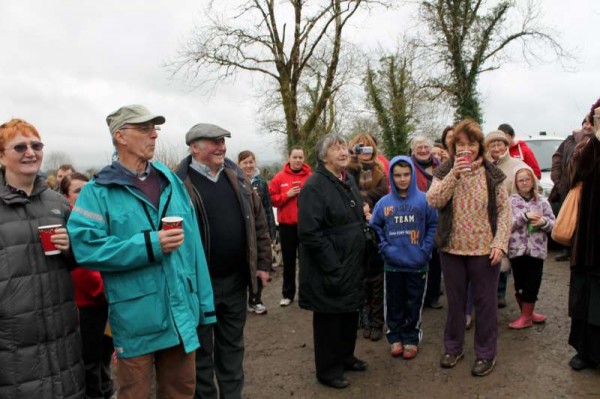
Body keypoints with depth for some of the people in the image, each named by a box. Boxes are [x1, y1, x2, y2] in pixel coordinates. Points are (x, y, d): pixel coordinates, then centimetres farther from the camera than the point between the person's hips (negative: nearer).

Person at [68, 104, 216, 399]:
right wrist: (149, 245, -21)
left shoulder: (170, 180, 7)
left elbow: (192, 243, 6)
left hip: (181, 314, 4)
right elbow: (85, 247, -18)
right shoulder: (98, 191, -6)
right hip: (136, 319, -4)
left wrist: (205, 304, 4)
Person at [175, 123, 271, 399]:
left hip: (236, 280, 5)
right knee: (202, 349, 13)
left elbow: (259, 223, 9)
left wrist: (263, 264, 7)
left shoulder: (237, 178, 6)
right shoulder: (181, 185, -12)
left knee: (232, 345, 20)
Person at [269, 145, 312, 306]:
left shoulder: (311, 177, 0)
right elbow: (272, 199, -1)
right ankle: (287, 294, 22)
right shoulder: (279, 177, 2)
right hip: (286, 224, 1)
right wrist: (287, 195, -14)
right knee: (288, 260, 10)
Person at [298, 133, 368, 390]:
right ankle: (328, 369, 24)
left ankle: (346, 357, 41)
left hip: (352, 264, 9)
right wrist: (333, 266, -24)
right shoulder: (314, 186, -18)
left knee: (350, 313, 21)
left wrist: (359, 256, 15)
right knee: (329, 318, 6)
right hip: (329, 269, -8)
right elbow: (309, 232, -25)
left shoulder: (348, 180, 10)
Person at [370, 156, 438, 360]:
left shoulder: (424, 200, -7)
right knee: (394, 304, 14)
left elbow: (433, 225, -4)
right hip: (392, 265, 1)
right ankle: (395, 337, 29)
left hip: (418, 265, -1)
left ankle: (411, 339, 27)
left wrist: (425, 250, -11)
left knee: (414, 305, 11)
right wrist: (385, 248, -5)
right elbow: (375, 228, 5)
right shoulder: (384, 203, -2)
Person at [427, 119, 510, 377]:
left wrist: (500, 243, -11)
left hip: (484, 250, -1)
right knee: (455, 301, 16)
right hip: (451, 249, 2)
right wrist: (455, 174, -23)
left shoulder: (493, 174, -2)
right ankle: (453, 347, 33)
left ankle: (486, 353, 27)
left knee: (485, 302, 9)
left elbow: (504, 211, -1)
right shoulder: (444, 172, 1)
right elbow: (433, 201, -15)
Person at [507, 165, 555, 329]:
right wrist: (525, 216, -19)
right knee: (520, 283, 8)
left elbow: (553, 223, 5)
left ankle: (527, 315, 16)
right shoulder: (510, 201, 0)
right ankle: (526, 313, 25)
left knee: (533, 283, 3)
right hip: (517, 249, -1)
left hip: (537, 249, 1)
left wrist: (543, 222, -16)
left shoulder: (542, 202, 5)